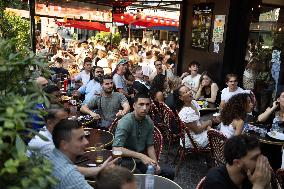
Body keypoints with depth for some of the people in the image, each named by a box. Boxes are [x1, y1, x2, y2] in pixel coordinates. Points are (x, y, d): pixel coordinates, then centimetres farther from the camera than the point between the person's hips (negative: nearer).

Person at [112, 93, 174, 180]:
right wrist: (141, 156, -34)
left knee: (169, 173, -4)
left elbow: (150, 146, 10)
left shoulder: (149, 122, 1)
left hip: (141, 162, 6)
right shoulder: (125, 122, -19)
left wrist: (155, 163, -6)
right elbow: (116, 148, -29)